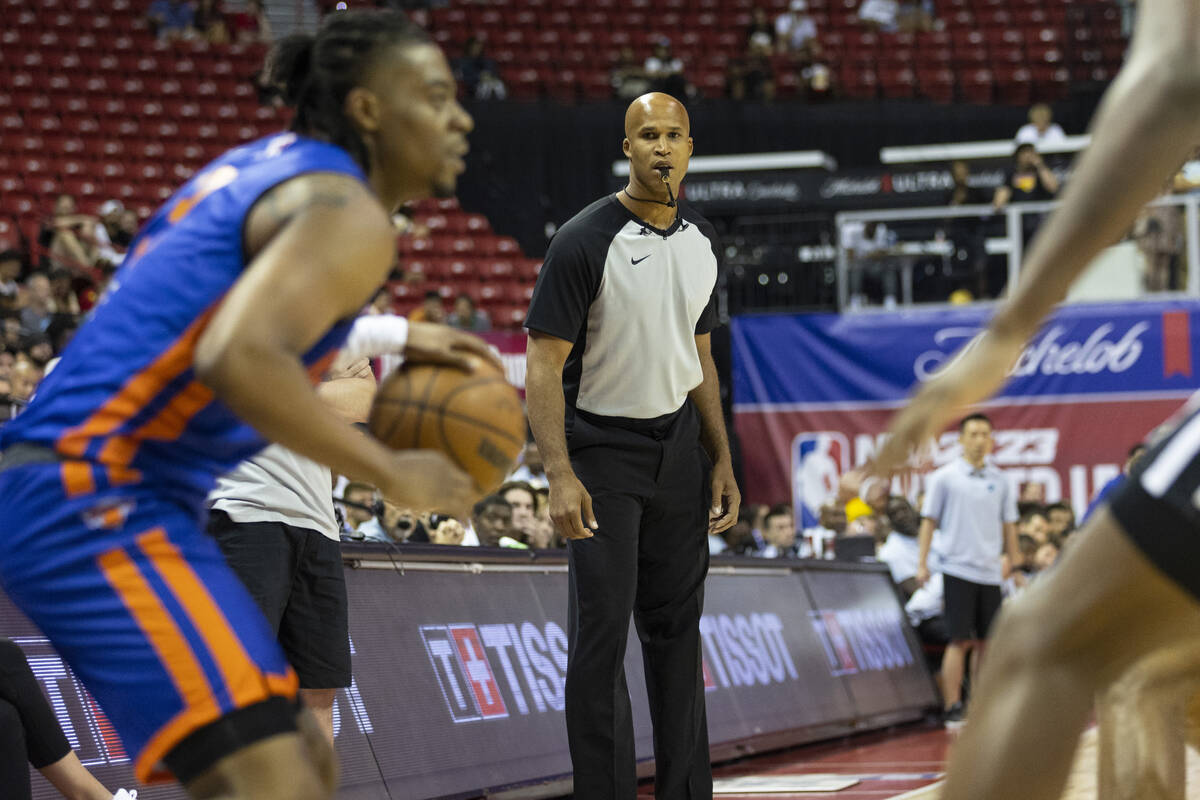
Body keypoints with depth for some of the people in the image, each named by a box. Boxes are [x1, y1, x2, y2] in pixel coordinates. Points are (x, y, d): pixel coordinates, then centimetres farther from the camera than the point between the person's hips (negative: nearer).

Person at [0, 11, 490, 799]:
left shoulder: (271, 165, 19)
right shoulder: (351, 215, -11)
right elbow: (239, 361, -28)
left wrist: (395, 341, 30)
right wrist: (393, 474, -18)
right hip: (96, 503, -10)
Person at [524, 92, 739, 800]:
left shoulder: (702, 242, 7)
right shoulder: (584, 242, -14)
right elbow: (544, 365, -16)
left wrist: (722, 461, 13)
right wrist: (561, 476, -24)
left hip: (679, 445, 6)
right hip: (602, 450, -6)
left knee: (677, 628, 10)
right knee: (603, 632, -6)